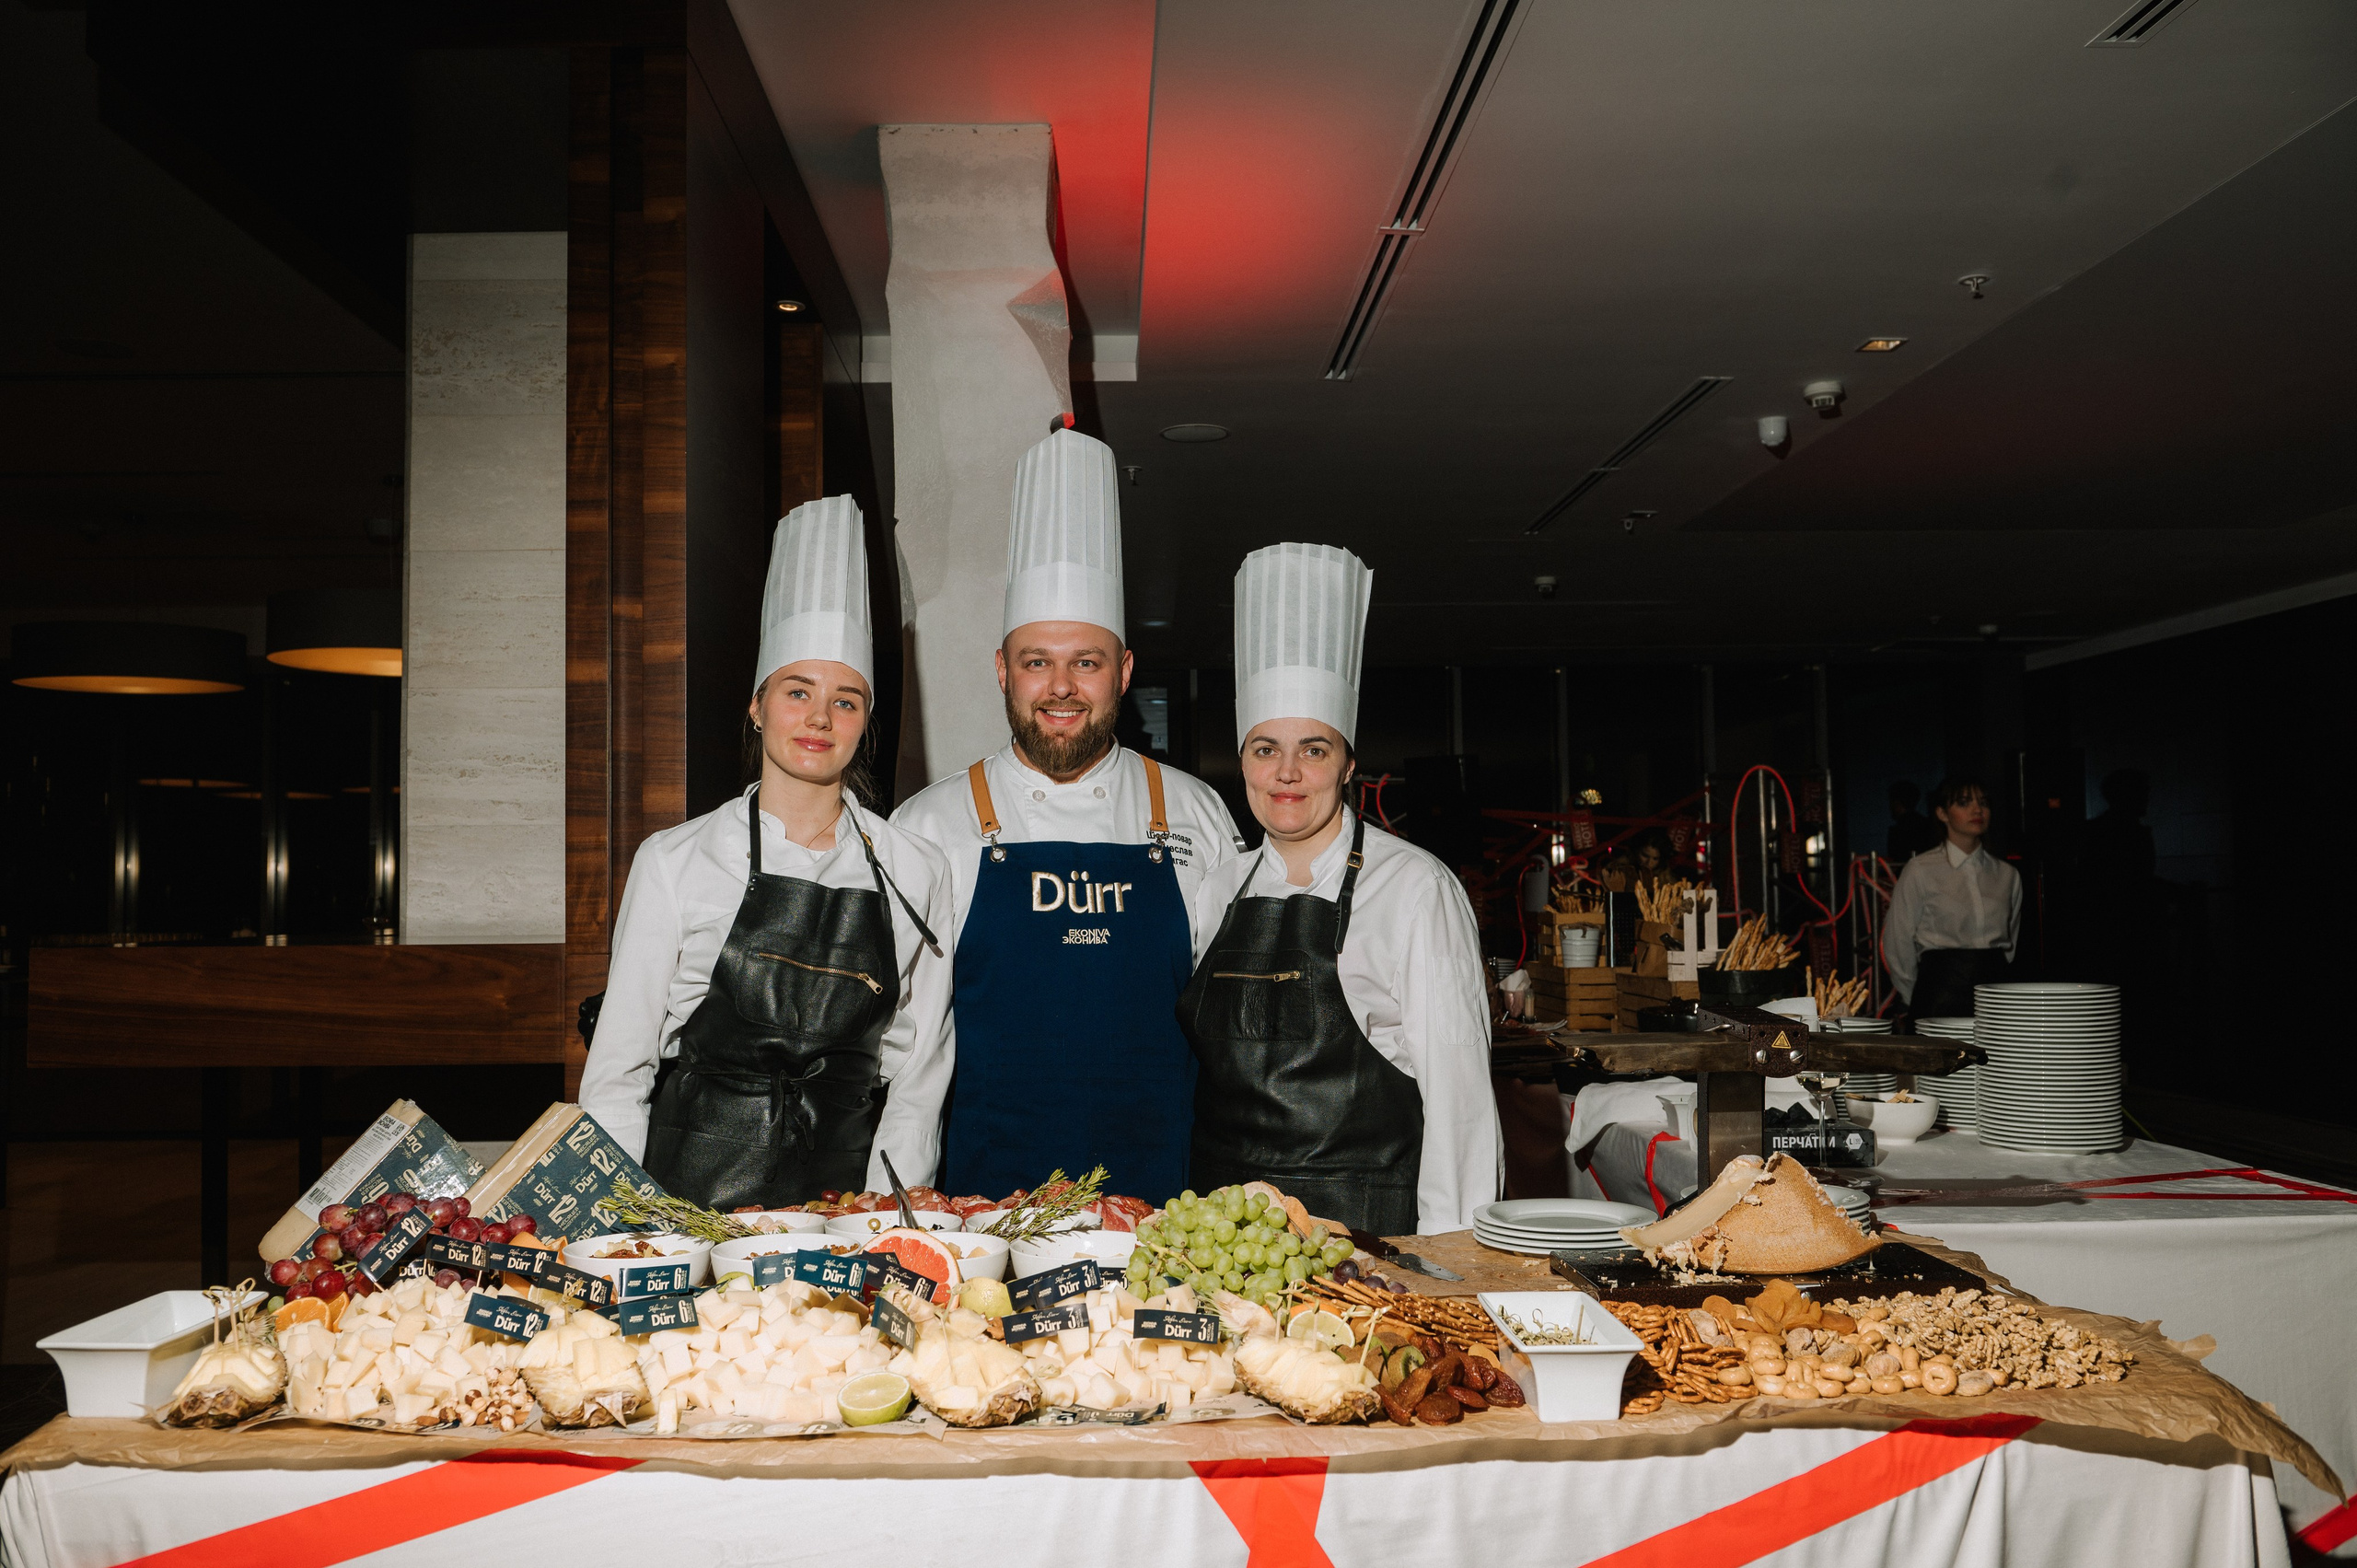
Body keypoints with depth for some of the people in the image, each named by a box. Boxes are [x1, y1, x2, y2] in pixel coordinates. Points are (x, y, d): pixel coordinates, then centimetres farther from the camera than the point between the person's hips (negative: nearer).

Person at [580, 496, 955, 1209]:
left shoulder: (916, 872, 6)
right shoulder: (673, 861, 3)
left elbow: (918, 1073, 8)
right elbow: (618, 1068, 5)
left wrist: (881, 1221, -2)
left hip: (844, 1192, 1)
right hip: (690, 1195, -1)